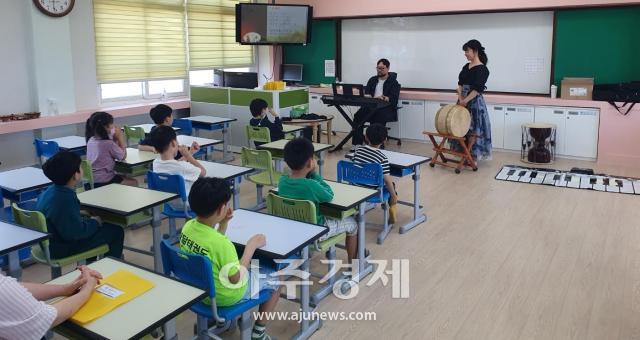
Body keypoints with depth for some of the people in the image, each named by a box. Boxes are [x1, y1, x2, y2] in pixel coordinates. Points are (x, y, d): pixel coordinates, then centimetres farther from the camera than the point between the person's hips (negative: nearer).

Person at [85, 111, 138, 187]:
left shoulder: (91, 141, 2)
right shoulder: (109, 143, -22)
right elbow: (123, 156, -7)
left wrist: (115, 139, -1)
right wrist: (120, 137, -5)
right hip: (103, 182, -8)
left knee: (124, 177, 28)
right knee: (134, 183, 11)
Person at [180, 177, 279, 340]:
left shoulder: (188, 227, -12)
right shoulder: (222, 243, -35)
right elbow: (235, 278, -22)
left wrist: (223, 223, -5)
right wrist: (251, 246, -17)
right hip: (223, 296, -7)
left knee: (250, 267, 32)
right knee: (274, 279, 13)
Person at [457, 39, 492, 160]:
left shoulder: (482, 69, -13)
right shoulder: (466, 67, 11)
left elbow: (477, 89, -19)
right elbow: (460, 83, 6)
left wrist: (465, 100, -19)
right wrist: (460, 98, -8)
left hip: (475, 102, -8)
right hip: (463, 100, 8)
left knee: (474, 128, -2)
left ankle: (473, 154, 6)